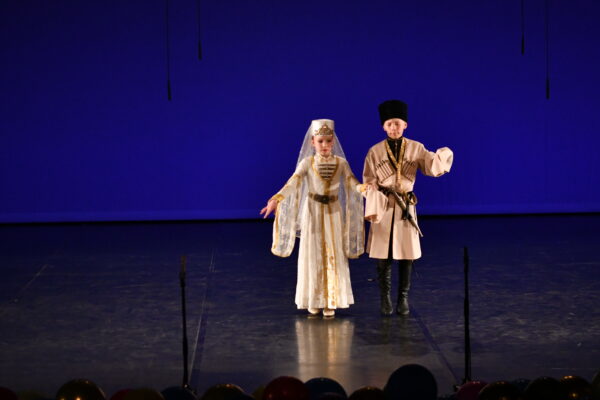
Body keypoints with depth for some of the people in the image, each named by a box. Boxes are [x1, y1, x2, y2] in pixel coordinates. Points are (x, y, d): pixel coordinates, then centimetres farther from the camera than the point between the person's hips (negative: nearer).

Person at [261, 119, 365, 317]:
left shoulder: (341, 163, 0)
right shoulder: (307, 163, -5)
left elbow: (352, 182, -9)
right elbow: (293, 183, -15)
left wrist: (363, 188, -32)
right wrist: (276, 199, -30)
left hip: (334, 213, 1)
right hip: (313, 212, -1)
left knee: (334, 256, 3)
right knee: (313, 256, 3)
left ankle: (331, 302, 10)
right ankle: (314, 301, 14)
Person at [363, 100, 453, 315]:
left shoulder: (416, 148, 2)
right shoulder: (375, 151, -1)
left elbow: (432, 167, -6)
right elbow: (369, 182, -1)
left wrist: (441, 157, -27)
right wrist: (373, 209, -9)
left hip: (406, 207, 1)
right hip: (383, 207, -1)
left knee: (406, 255, 3)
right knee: (383, 255, 0)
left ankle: (403, 298, 13)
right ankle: (385, 298, 11)